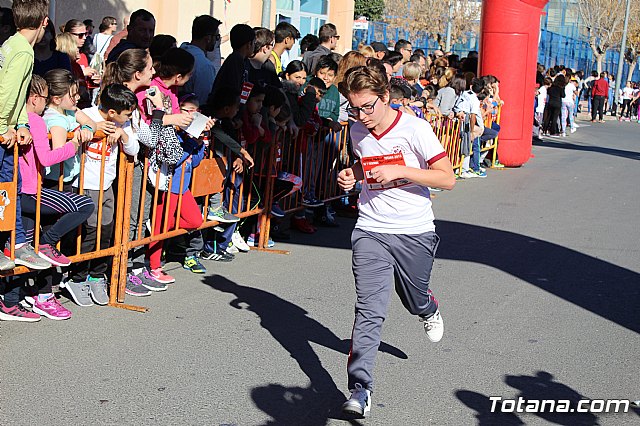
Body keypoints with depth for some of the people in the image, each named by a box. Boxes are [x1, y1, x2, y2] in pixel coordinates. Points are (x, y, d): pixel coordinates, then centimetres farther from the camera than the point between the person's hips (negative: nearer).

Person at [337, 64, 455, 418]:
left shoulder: (414, 129, -13)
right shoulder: (358, 132, 3)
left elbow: (448, 179, -13)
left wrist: (399, 171, -22)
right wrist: (352, 175, 1)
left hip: (414, 232, -2)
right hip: (370, 232, 2)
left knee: (415, 301, 17)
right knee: (369, 311, -10)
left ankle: (430, 310, 56)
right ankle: (360, 390, -9)